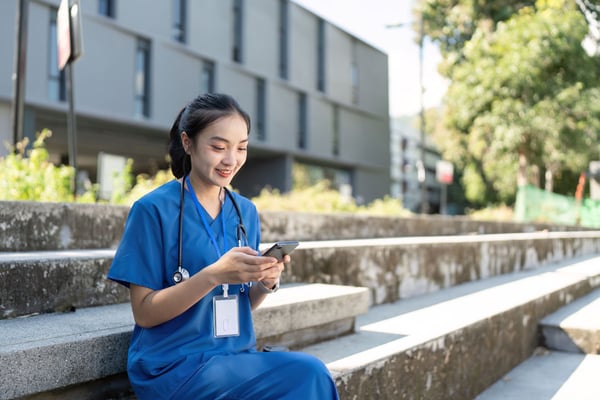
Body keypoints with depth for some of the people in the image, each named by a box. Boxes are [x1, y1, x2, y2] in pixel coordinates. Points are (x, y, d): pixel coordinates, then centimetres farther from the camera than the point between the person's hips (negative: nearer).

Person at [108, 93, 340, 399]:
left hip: (236, 357, 5)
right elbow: (144, 313, -10)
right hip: (175, 364, -5)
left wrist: (267, 283, -9)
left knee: (308, 372, -24)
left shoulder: (246, 211, 8)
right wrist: (214, 274, -23)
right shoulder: (153, 209, -9)